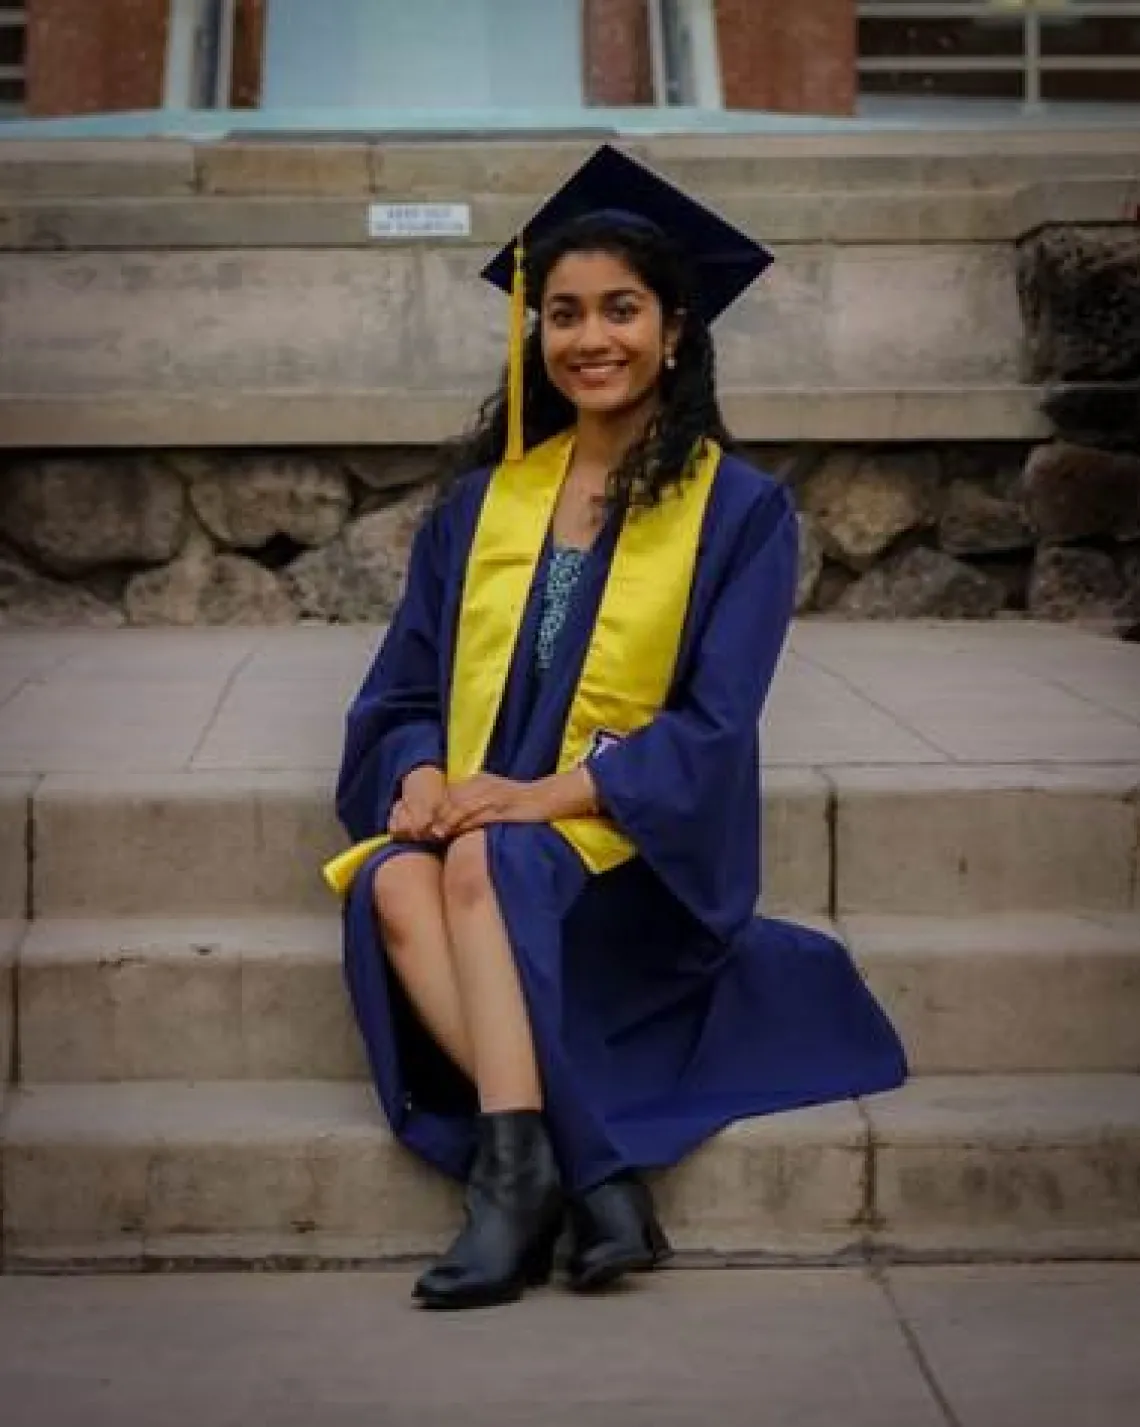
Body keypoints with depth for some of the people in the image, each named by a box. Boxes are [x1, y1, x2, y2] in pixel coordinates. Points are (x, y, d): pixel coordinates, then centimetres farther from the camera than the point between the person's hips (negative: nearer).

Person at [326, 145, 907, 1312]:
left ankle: (515, 1163, -39)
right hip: (470, 824, 4)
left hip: (637, 853, -3)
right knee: (393, 886, -31)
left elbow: (713, 730, -8)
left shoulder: (740, 510, 0)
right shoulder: (481, 500, 13)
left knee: (483, 865, -35)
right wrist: (421, 774, -13)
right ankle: (588, 1170, -37)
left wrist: (548, 795, -21)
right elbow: (403, 691, 10)